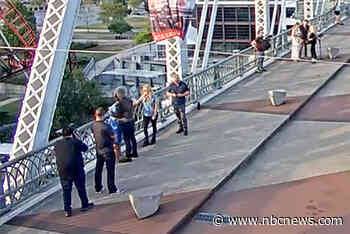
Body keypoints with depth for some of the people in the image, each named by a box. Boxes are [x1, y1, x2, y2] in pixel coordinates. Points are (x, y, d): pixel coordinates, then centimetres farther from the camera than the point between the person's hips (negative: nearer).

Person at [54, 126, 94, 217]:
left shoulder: (57, 144, 4)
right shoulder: (75, 142, -5)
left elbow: (56, 154, 9)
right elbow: (85, 148, 8)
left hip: (62, 170, 2)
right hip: (76, 168, -2)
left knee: (66, 190, 8)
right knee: (81, 187, 14)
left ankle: (67, 210, 6)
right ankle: (85, 204, 26)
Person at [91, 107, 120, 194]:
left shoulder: (93, 125, -6)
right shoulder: (106, 126, -25)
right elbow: (113, 137, -15)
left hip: (98, 150, 6)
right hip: (108, 150, -6)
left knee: (98, 169, 18)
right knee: (110, 170, 4)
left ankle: (98, 188, 29)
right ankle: (112, 189, 10)